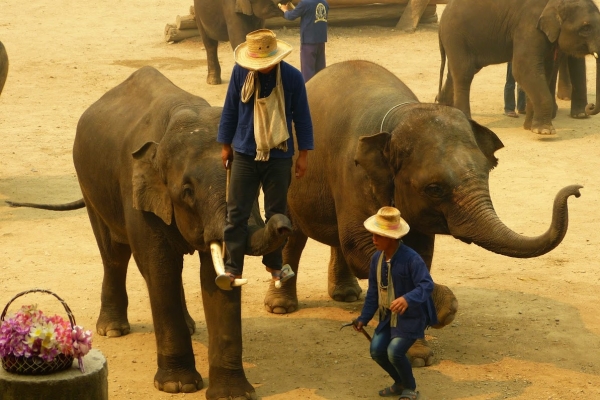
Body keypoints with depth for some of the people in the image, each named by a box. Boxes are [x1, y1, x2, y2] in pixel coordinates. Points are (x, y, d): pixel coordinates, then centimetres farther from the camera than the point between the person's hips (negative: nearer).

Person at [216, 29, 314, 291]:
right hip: (245, 154, 0)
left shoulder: (292, 77, -8)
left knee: (276, 213, 9)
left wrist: (303, 154, 2)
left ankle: (274, 264, 23)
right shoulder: (240, 73, -6)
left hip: (279, 156, 0)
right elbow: (230, 109, 5)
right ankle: (232, 267, -1)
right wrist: (225, 145, 9)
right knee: (236, 213, -3)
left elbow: (301, 117, 1)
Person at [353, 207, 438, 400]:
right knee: (377, 350, 0)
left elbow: (426, 285, -32)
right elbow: (373, 290, 11)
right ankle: (400, 383, 26)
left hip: (410, 316, -8)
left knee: (395, 352, -19)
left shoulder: (411, 258, -23)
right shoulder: (377, 258, 1)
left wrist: (408, 299, -50)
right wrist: (364, 318, 8)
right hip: (389, 316, 8)